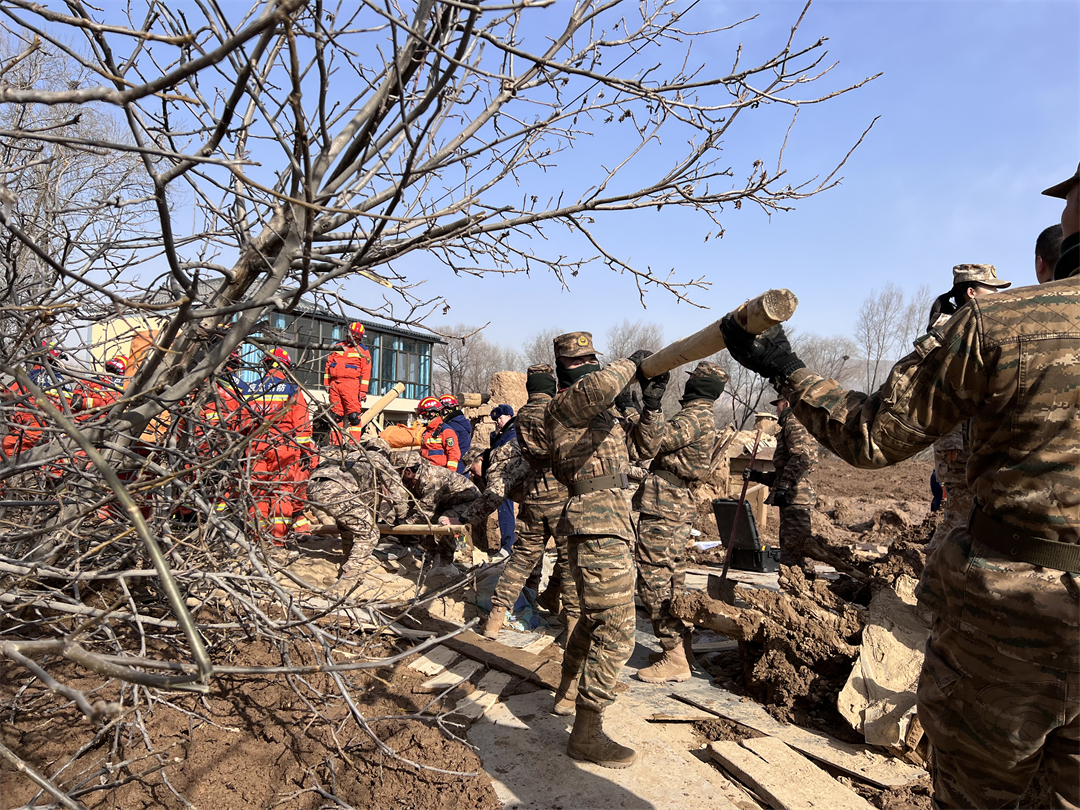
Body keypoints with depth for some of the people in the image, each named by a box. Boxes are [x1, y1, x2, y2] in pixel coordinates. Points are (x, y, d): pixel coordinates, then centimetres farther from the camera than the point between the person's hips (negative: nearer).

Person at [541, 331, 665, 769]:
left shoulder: (603, 412, 19)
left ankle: (568, 692, 43)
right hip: (599, 528, -10)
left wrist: (651, 404, 4)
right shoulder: (563, 406, -9)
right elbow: (595, 387, -33)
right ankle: (587, 732, 1)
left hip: (611, 525, 10)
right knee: (615, 633, -9)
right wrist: (632, 363, -15)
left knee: (595, 618, 24)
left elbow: (644, 446, 19)